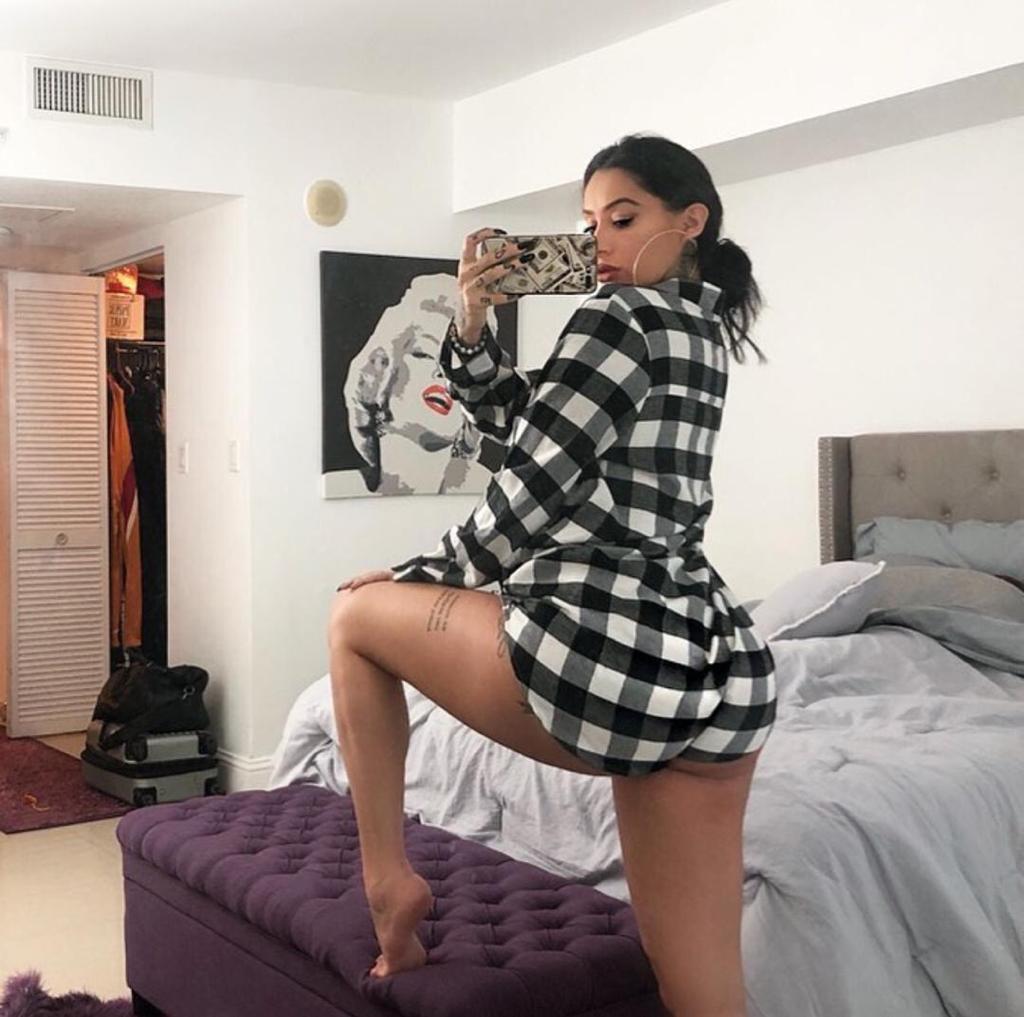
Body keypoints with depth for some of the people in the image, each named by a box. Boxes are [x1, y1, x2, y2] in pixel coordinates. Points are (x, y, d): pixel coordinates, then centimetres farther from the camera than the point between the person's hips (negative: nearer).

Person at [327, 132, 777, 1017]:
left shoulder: (622, 316, -4)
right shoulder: (703, 330, 21)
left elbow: (533, 489, -4)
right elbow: (526, 418, 24)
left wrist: (429, 579, 10)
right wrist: (472, 328, 9)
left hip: (603, 654, -8)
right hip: (725, 672, 9)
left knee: (358, 611, 17)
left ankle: (388, 878, 19)